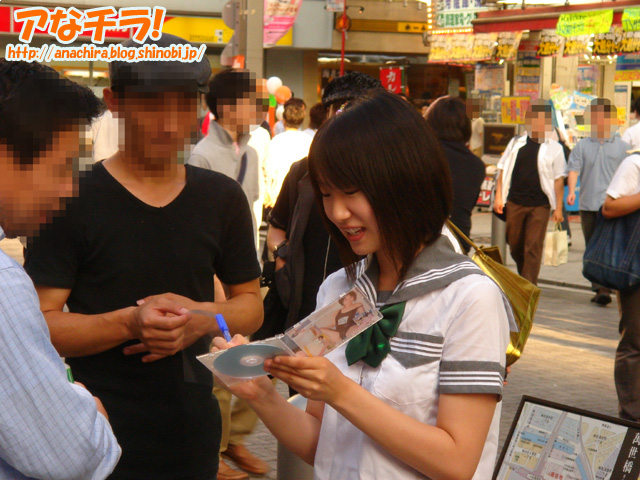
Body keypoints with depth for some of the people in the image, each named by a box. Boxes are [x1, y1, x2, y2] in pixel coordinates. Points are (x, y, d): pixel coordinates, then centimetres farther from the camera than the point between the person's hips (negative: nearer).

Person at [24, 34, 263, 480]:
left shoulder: (222, 197, 6)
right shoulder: (74, 200, -9)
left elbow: (251, 303, 12)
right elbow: (37, 323, -13)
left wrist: (204, 318, -10)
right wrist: (130, 323, -28)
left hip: (194, 436, 4)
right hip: (95, 439, -4)